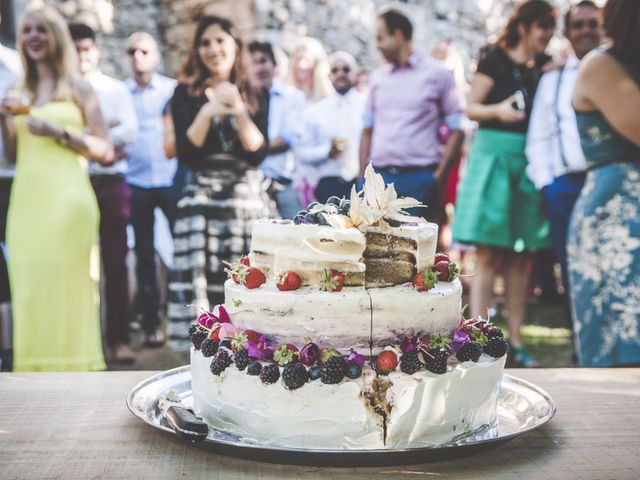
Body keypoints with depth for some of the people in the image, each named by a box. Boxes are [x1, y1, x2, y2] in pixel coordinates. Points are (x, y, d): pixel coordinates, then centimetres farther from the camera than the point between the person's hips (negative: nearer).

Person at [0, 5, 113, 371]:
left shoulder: (78, 88, 5)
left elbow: (106, 151, -1)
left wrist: (58, 132, -12)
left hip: (67, 199, -5)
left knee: (69, 286, -7)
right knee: (30, 287, 1)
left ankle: (72, 368, -1)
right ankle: (39, 368, 9)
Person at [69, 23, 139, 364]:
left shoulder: (116, 89, 9)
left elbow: (129, 132, -4)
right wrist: (103, 129, -11)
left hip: (111, 183, 0)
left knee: (115, 262, 1)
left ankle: (118, 338, 4)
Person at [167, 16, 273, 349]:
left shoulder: (252, 95, 11)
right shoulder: (186, 94, 6)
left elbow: (258, 152, 0)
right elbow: (185, 152, -5)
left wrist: (239, 112, -12)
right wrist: (210, 110, -14)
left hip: (249, 198, 2)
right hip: (204, 199, -2)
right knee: (204, 282, -8)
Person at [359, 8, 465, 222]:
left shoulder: (436, 73, 1)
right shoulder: (377, 77, 13)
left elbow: (457, 130, -1)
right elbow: (368, 131, 14)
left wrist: (438, 177, -8)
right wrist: (362, 177, 6)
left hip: (419, 179, -4)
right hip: (378, 177, 4)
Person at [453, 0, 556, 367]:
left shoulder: (547, 66, 13)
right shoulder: (495, 59, 0)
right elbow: (471, 108, -2)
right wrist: (498, 110, -21)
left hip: (531, 163, 5)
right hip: (494, 155, -5)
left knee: (520, 258, 6)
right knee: (488, 255, -5)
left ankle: (516, 341, 11)